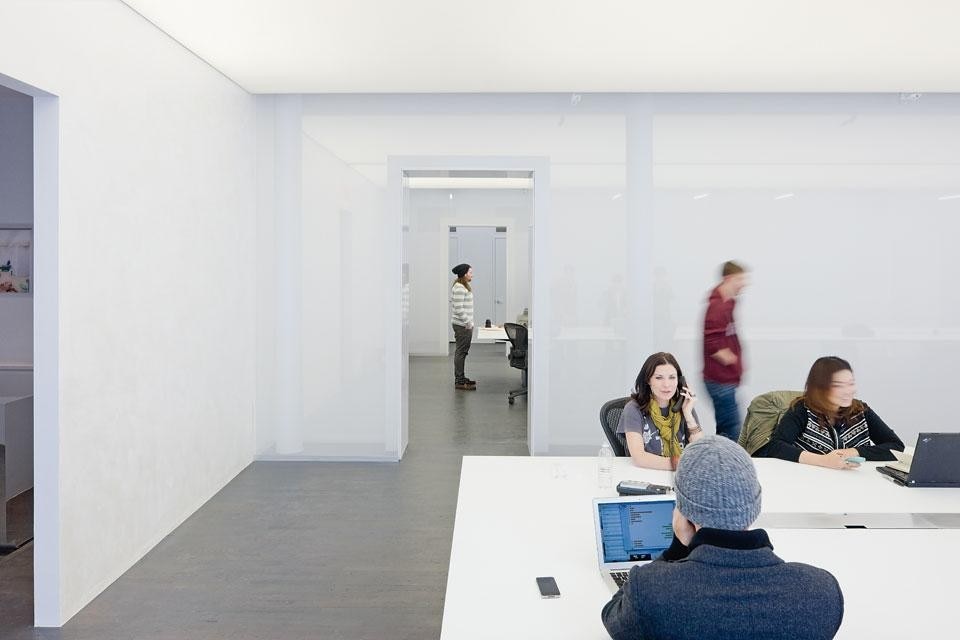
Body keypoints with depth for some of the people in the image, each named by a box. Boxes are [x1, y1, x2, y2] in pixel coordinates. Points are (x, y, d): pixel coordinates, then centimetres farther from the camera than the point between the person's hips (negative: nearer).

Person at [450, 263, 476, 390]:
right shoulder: (459, 288, -17)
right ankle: (459, 382, -2)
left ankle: (460, 378, 24)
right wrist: (468, 323, -19)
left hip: (465, 324, 10)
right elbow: (458, 308, -22)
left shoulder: (464, 286, 16)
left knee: (462, 351, 15)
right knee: (461, 352, -6)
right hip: (462, 325, -10)